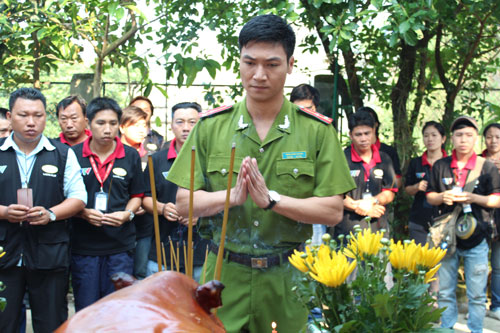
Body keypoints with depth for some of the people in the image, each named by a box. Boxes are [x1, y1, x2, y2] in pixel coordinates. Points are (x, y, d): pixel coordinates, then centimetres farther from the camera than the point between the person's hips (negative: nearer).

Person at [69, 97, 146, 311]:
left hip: (120, 246, 1)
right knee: (85, 312, 7)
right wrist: (83, 213, -13)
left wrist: (127, 214, -8)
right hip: (83, 246, -1)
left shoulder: (130, 156, 5)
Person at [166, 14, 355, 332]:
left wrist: (271, 198, -17)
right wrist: (232, 196, -17)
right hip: (225, 278, 1)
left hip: (289, 281, 0)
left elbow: (333, 211, -6)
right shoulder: (211, 126, 3)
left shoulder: (317, 130, 0)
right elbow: (184, 202, 1)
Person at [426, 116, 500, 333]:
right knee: (444, 292, 9)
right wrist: (442, 197, -10)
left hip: (476, 241, -2)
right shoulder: (440, 166, 7)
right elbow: (430, 196, 12)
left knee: (477, 295, 2)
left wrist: (474, 198, -16)